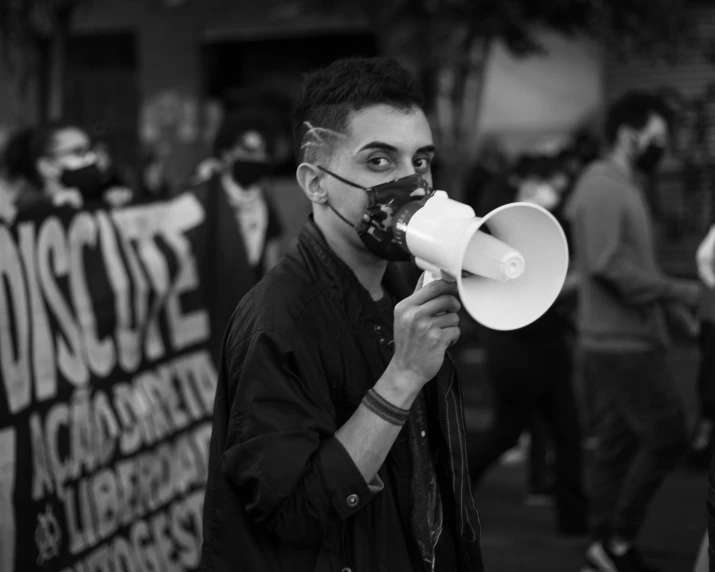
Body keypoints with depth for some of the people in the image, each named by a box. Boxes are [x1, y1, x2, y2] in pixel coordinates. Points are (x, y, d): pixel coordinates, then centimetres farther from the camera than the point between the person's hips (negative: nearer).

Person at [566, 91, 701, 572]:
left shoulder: (625, 188, 18)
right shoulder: (603, 189, -14)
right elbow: (608, 266, -24)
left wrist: (670, 300, 9)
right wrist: (676, 292, -19)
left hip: (629, 339, 10)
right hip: (621, 344, -10)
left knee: (618, 444, 12)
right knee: (667, 437, -7)